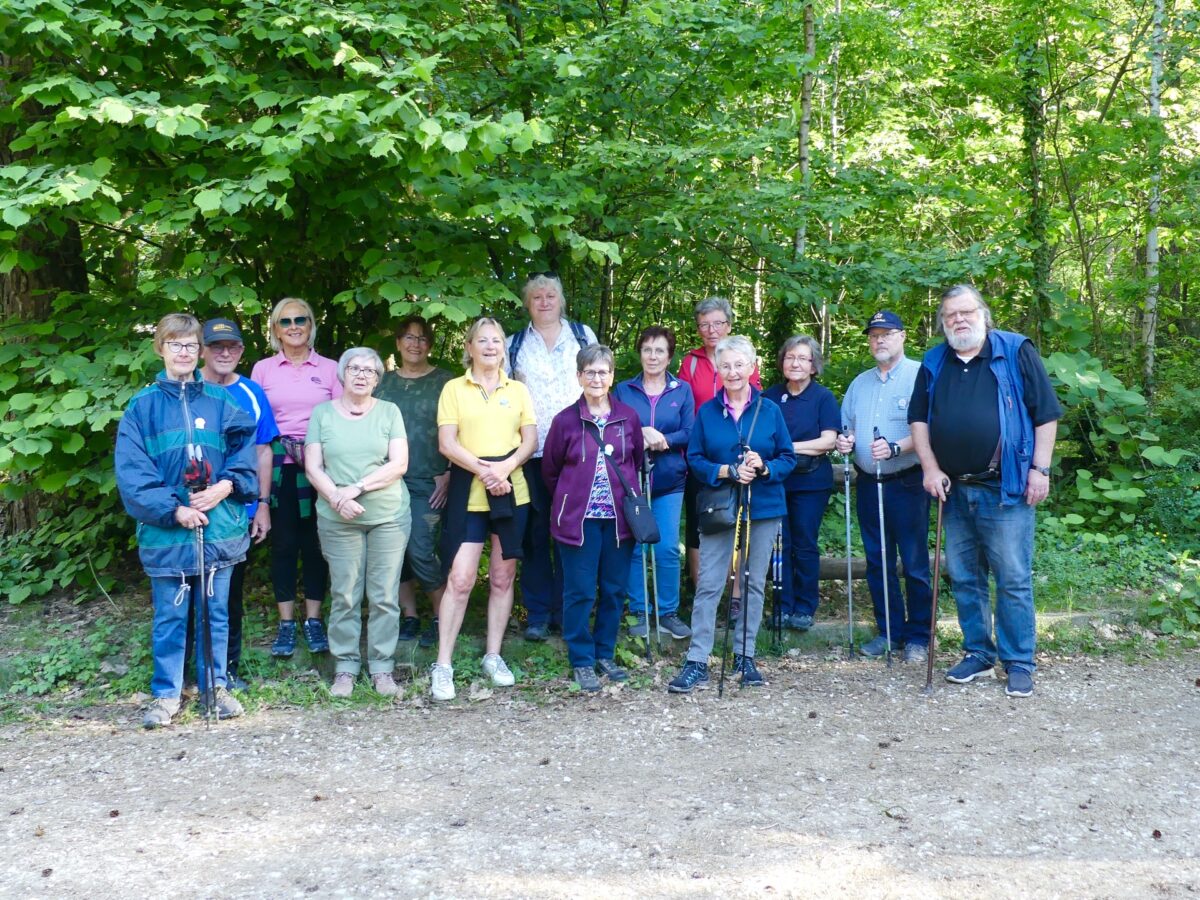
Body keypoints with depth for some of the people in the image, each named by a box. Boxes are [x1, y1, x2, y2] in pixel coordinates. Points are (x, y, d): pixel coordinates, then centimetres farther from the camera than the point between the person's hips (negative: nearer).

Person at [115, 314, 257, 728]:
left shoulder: (220, 401, 5)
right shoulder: (142, 406, 0)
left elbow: (246, 450, 4)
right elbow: (131, 472, -6)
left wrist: (226, 485, -14)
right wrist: (173, 509, -16)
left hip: (218, 526, 2)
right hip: (166, 531, -1)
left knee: (216, 612, 11)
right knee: (169, 616, 6)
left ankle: (216, 686, 24)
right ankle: (166, 694, 19)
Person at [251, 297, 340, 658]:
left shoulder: (329, 369, 6)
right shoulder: (263, 369, 7)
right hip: (278, 465, 0)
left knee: (315, 541, 4)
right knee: (283, 542, 3)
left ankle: (313, 619, 15)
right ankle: (286, 623, 12)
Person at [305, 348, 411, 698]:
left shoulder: (389, 412, 6)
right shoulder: (322, 413, 7)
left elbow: (399, 464, -3)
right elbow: (313, 468, 2)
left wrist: (357, 488, -13)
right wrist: (337, 499, -14)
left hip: (388, 516, 0)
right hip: (338, 520, 0)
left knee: (385, 596, 2)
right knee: (344, 596, 2)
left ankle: (382, 667, 12)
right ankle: (345, 667, 13)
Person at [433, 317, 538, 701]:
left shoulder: (518, 390, 11)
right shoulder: (453, 389, 4)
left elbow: (530, 440, 4)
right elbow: (447, 443, -4)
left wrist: (504, 468, -14)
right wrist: (482, 470, -18)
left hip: (512, 494, 3)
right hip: (468, 495, -3)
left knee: (503, 577, 9)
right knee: (460, 579, -8)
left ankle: (493, 656, 21)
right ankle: (442, 665, -2)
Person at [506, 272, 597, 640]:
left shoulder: (583, 335, 11)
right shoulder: (515, 345, 12)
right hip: (532, 449, 1)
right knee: (536, 533, 1)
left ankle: (567, 611, 10)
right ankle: (537, 613, 8)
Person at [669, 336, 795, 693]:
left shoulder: (770, 411, 3)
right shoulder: (707, 412, 3)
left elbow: (789, 458, 2)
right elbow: (694, 459, 0)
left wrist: (764, 468, -17)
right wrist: (726, 471, -16)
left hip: (763, 507, 1)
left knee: (754, 583, 8)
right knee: (708, 585, -5)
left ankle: (745, 656, 20)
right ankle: (696, 663, -2)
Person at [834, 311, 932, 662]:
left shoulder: (920, 375, -5)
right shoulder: (860, 383, 17)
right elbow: (847, 427, 24)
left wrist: (895, 447, -26)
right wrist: (845, 440, 2)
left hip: (907, 484, -6)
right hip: (868, 484, 6)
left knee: (915, 563, -1)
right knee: (877, 562, 10)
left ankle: (918, 637, 9)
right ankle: (889, 631, 21)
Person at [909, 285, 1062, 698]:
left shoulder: (1016, 351, -2)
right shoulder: (934, 363, 10)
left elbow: (1046, 413, -3)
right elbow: (919, 418, 14)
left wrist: (1041, 468, -7)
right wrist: (930, 468, 3)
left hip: (1006, 491, -5)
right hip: (954, 491, 5)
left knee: (1013, 580, -2)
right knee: (964, 579, 11)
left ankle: (1019, 664, 9)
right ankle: (978, 654, 25)